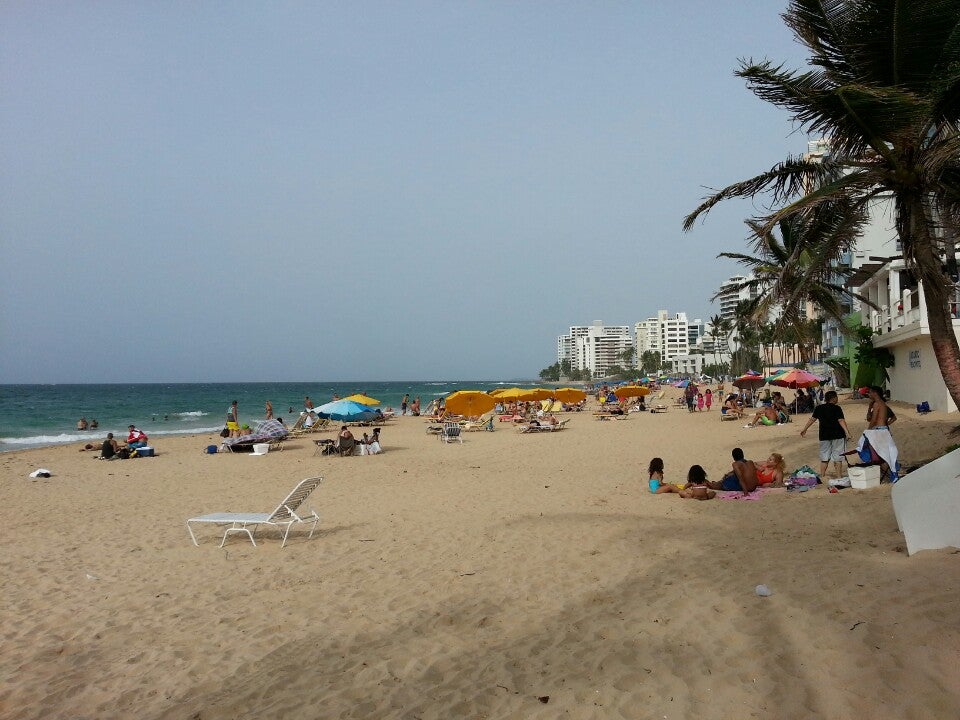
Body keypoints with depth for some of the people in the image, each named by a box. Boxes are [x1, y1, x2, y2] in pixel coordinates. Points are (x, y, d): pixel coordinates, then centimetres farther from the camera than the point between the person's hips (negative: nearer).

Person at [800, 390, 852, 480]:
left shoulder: (818, 408, 4)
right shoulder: (837, 408, -8)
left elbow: (812, 419, 7)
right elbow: (841, 421, -17)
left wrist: (804, 429, 16)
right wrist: (847, 432, -20)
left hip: (824, 435, 4)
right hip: (837, 435, -3)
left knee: (824, 457, 11)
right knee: (838, 457, 4)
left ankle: (822, 476, 12)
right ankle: (839, 476, 5)